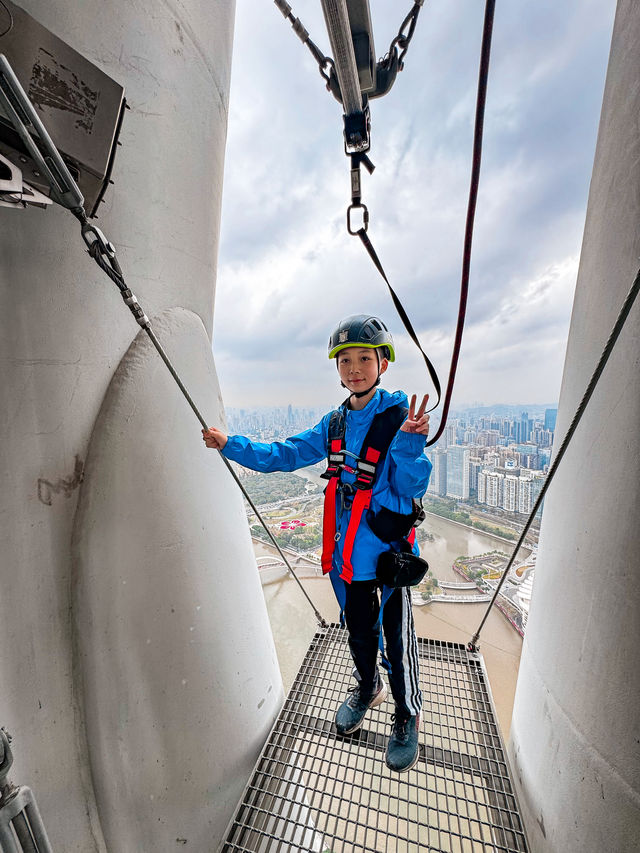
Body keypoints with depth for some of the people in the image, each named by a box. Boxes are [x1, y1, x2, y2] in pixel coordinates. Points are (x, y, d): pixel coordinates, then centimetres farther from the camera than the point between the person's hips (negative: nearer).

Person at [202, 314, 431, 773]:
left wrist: (410, 443, -34)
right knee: (359, 631, 26)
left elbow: (412, 487, -16)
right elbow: (285, 455, 4)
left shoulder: (399, 413, -13)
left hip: (391, 550, -4)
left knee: (399, 640, 15)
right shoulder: (335, 423, 1)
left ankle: (408, 718, 45)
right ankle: (367, 687, 57)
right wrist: (231, 444, -2)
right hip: (349, 552, 4)